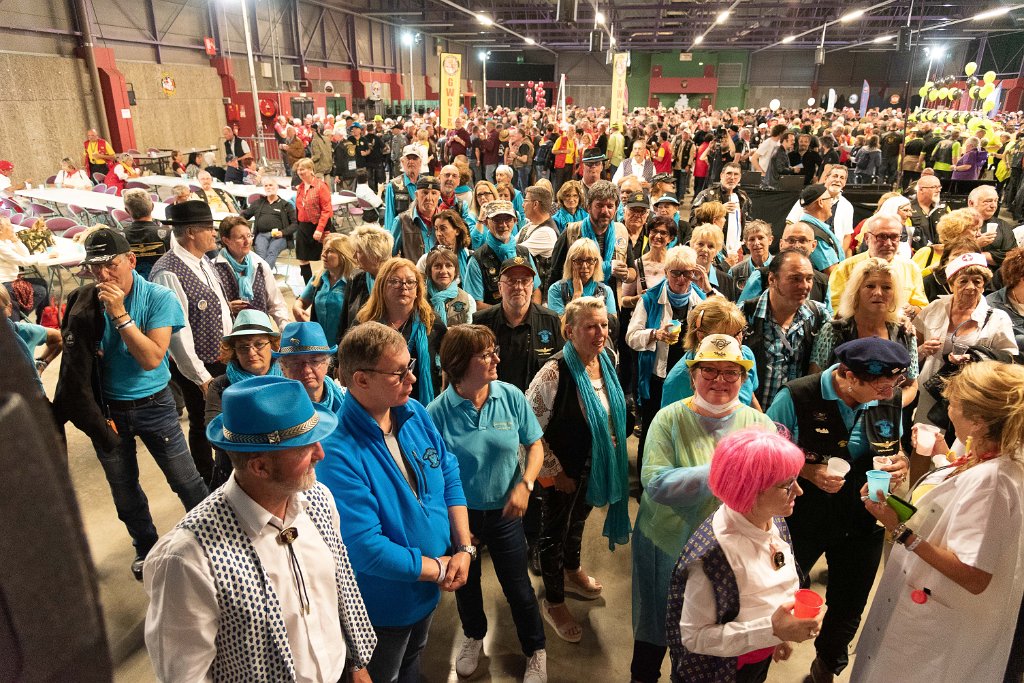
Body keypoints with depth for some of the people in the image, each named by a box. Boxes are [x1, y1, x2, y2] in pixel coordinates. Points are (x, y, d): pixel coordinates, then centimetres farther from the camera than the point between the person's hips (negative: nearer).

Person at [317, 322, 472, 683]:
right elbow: (366, 549, -32)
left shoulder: (415, 413, -10)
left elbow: (450, 476, -3)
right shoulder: (339, 454, -33)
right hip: (383, 607, -6)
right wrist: (440, 568, -22)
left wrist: (464, 548, -13)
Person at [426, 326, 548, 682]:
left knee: (517, 586, 13)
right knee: (466, 583, 24)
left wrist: (525, 484, -18)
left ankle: (536, 651, 41)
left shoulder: (511, 396, -15)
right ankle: (474, 637, 55)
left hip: (504, 511, 1)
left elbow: (535, 445, -3)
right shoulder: (437, 411, -21)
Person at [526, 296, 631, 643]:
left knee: (578, 519, 29)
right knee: (554, 530, 14)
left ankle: (572, 572, 55)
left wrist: (615, 456, 12)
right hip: (567, 471, -7)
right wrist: (554, 471, -18)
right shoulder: (555, 373, -30)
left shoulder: (608, 361, -7)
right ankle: (553, 602, 35)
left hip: (596, 467, 7)